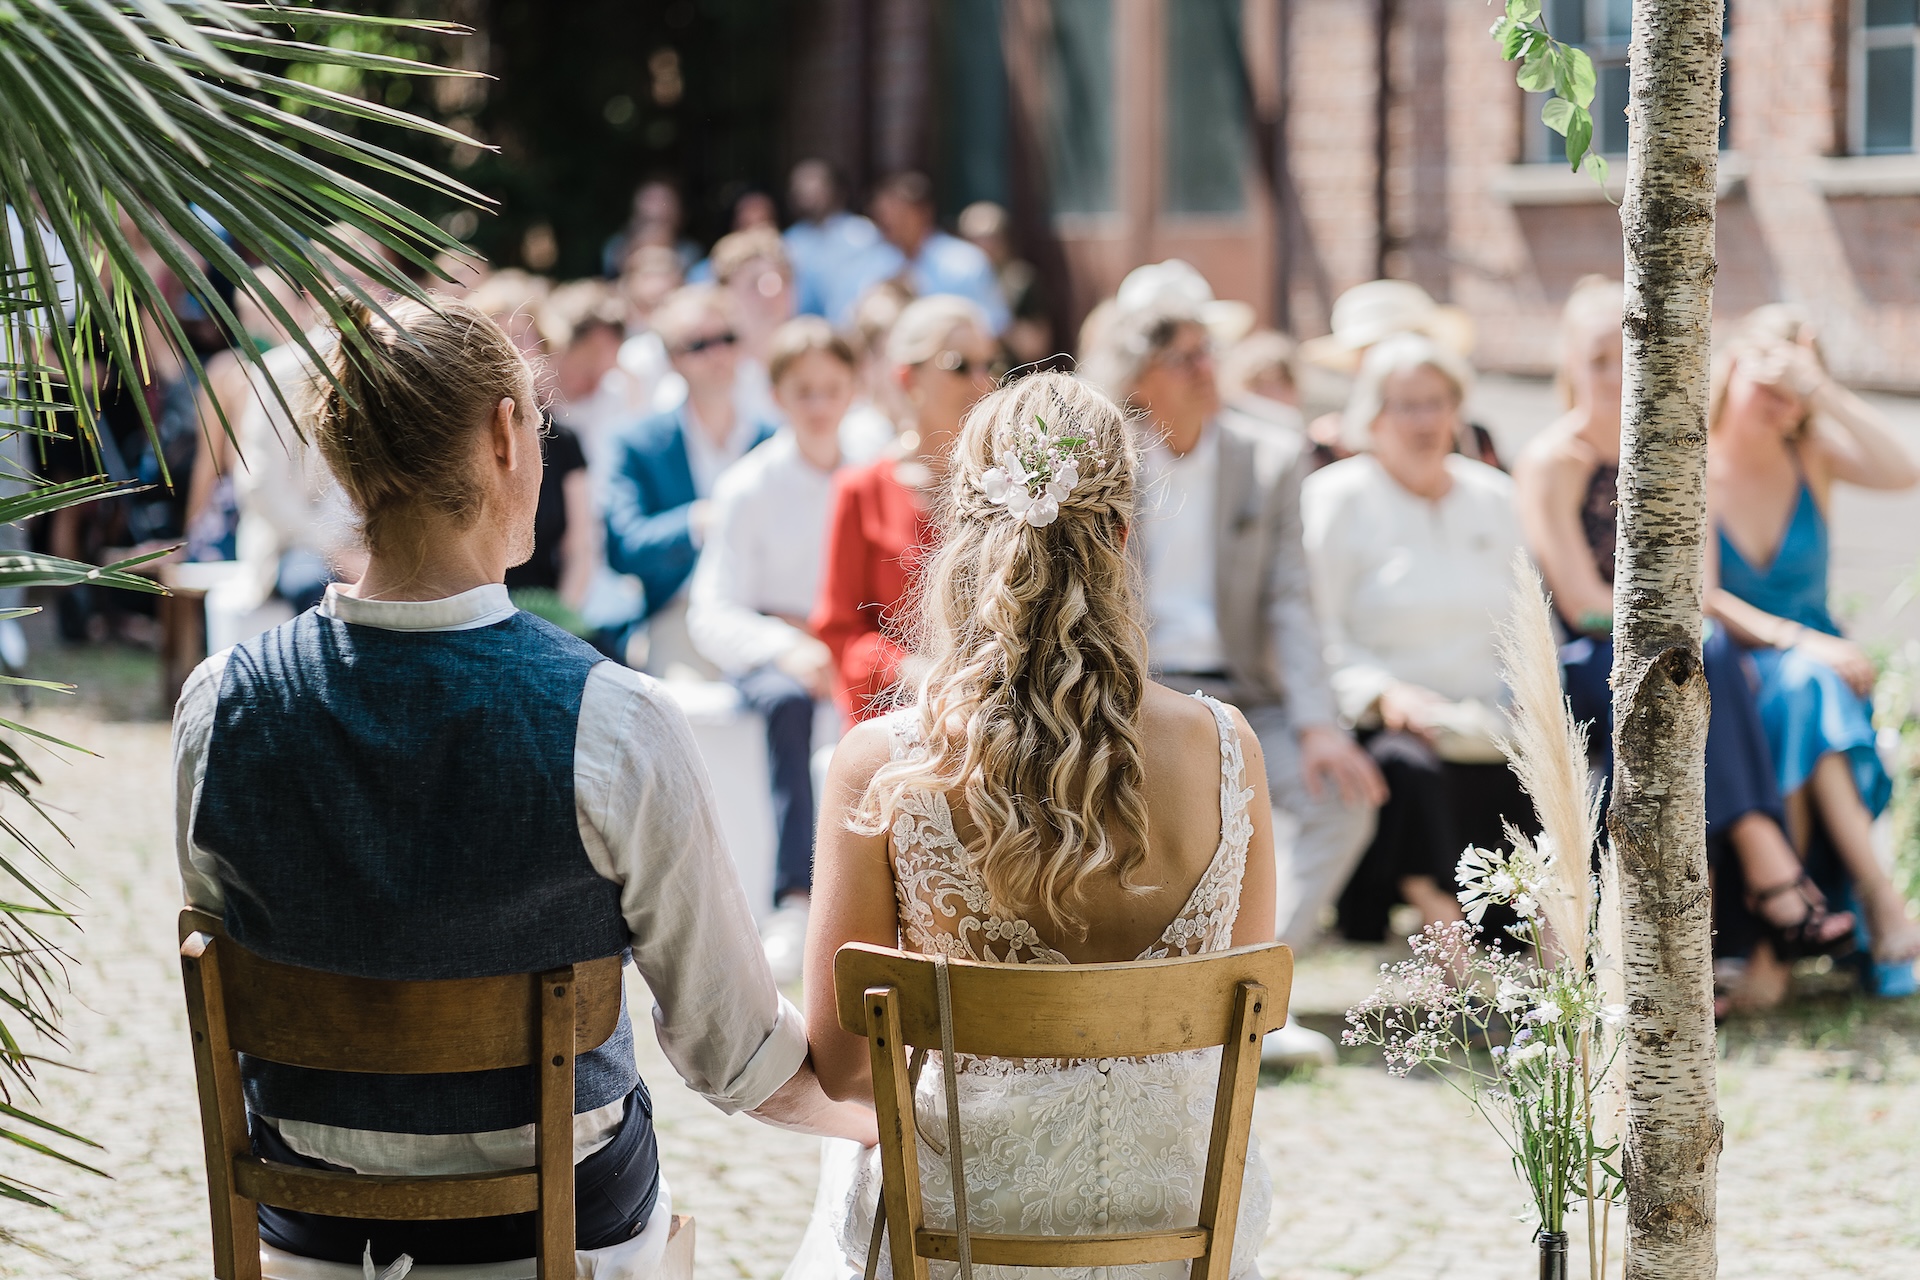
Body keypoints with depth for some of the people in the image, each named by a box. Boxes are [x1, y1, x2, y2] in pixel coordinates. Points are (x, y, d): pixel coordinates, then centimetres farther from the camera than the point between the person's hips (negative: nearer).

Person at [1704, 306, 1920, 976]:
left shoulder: (1810, 453, 6)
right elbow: (1699, 597, -12)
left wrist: (1822, 390, -18)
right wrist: (1799, 641, -25)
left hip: (1818, 666, 3)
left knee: (1803, 690, -32)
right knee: (1800, 683, -34)